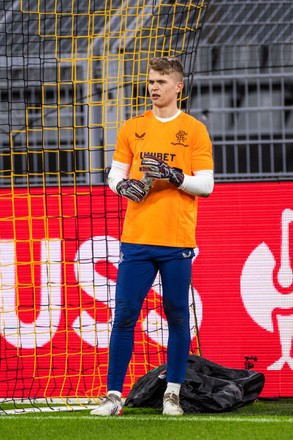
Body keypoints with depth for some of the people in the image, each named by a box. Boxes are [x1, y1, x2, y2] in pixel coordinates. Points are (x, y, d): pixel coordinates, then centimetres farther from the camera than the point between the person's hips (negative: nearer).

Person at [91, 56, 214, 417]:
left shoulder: (195, 130, 3)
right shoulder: (131, 128, 12)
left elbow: (206, 185, 0)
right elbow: (115, 174, 13)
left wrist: (175, 177, -17)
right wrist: (124, 185, -9)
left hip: (178, 241, -2)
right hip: (136, 238, 2)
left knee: (177, 316, 2)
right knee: (124, 315, -2)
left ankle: (172, 393, 11)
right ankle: (114, 395, 0)